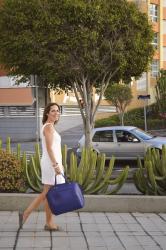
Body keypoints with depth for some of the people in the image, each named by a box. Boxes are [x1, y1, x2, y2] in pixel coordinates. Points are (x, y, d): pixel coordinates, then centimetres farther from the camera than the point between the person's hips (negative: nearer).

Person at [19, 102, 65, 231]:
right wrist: (56, 165, -25)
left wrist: (59, 164, 24)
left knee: (46, 194, 14)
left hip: (52, 163, 10)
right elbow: (49, 148, -21)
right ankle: (49, 223, 11)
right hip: (51, 163, -10)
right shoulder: (49, 126, -13)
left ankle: (25, 214, 14)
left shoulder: (48, 126, 17)